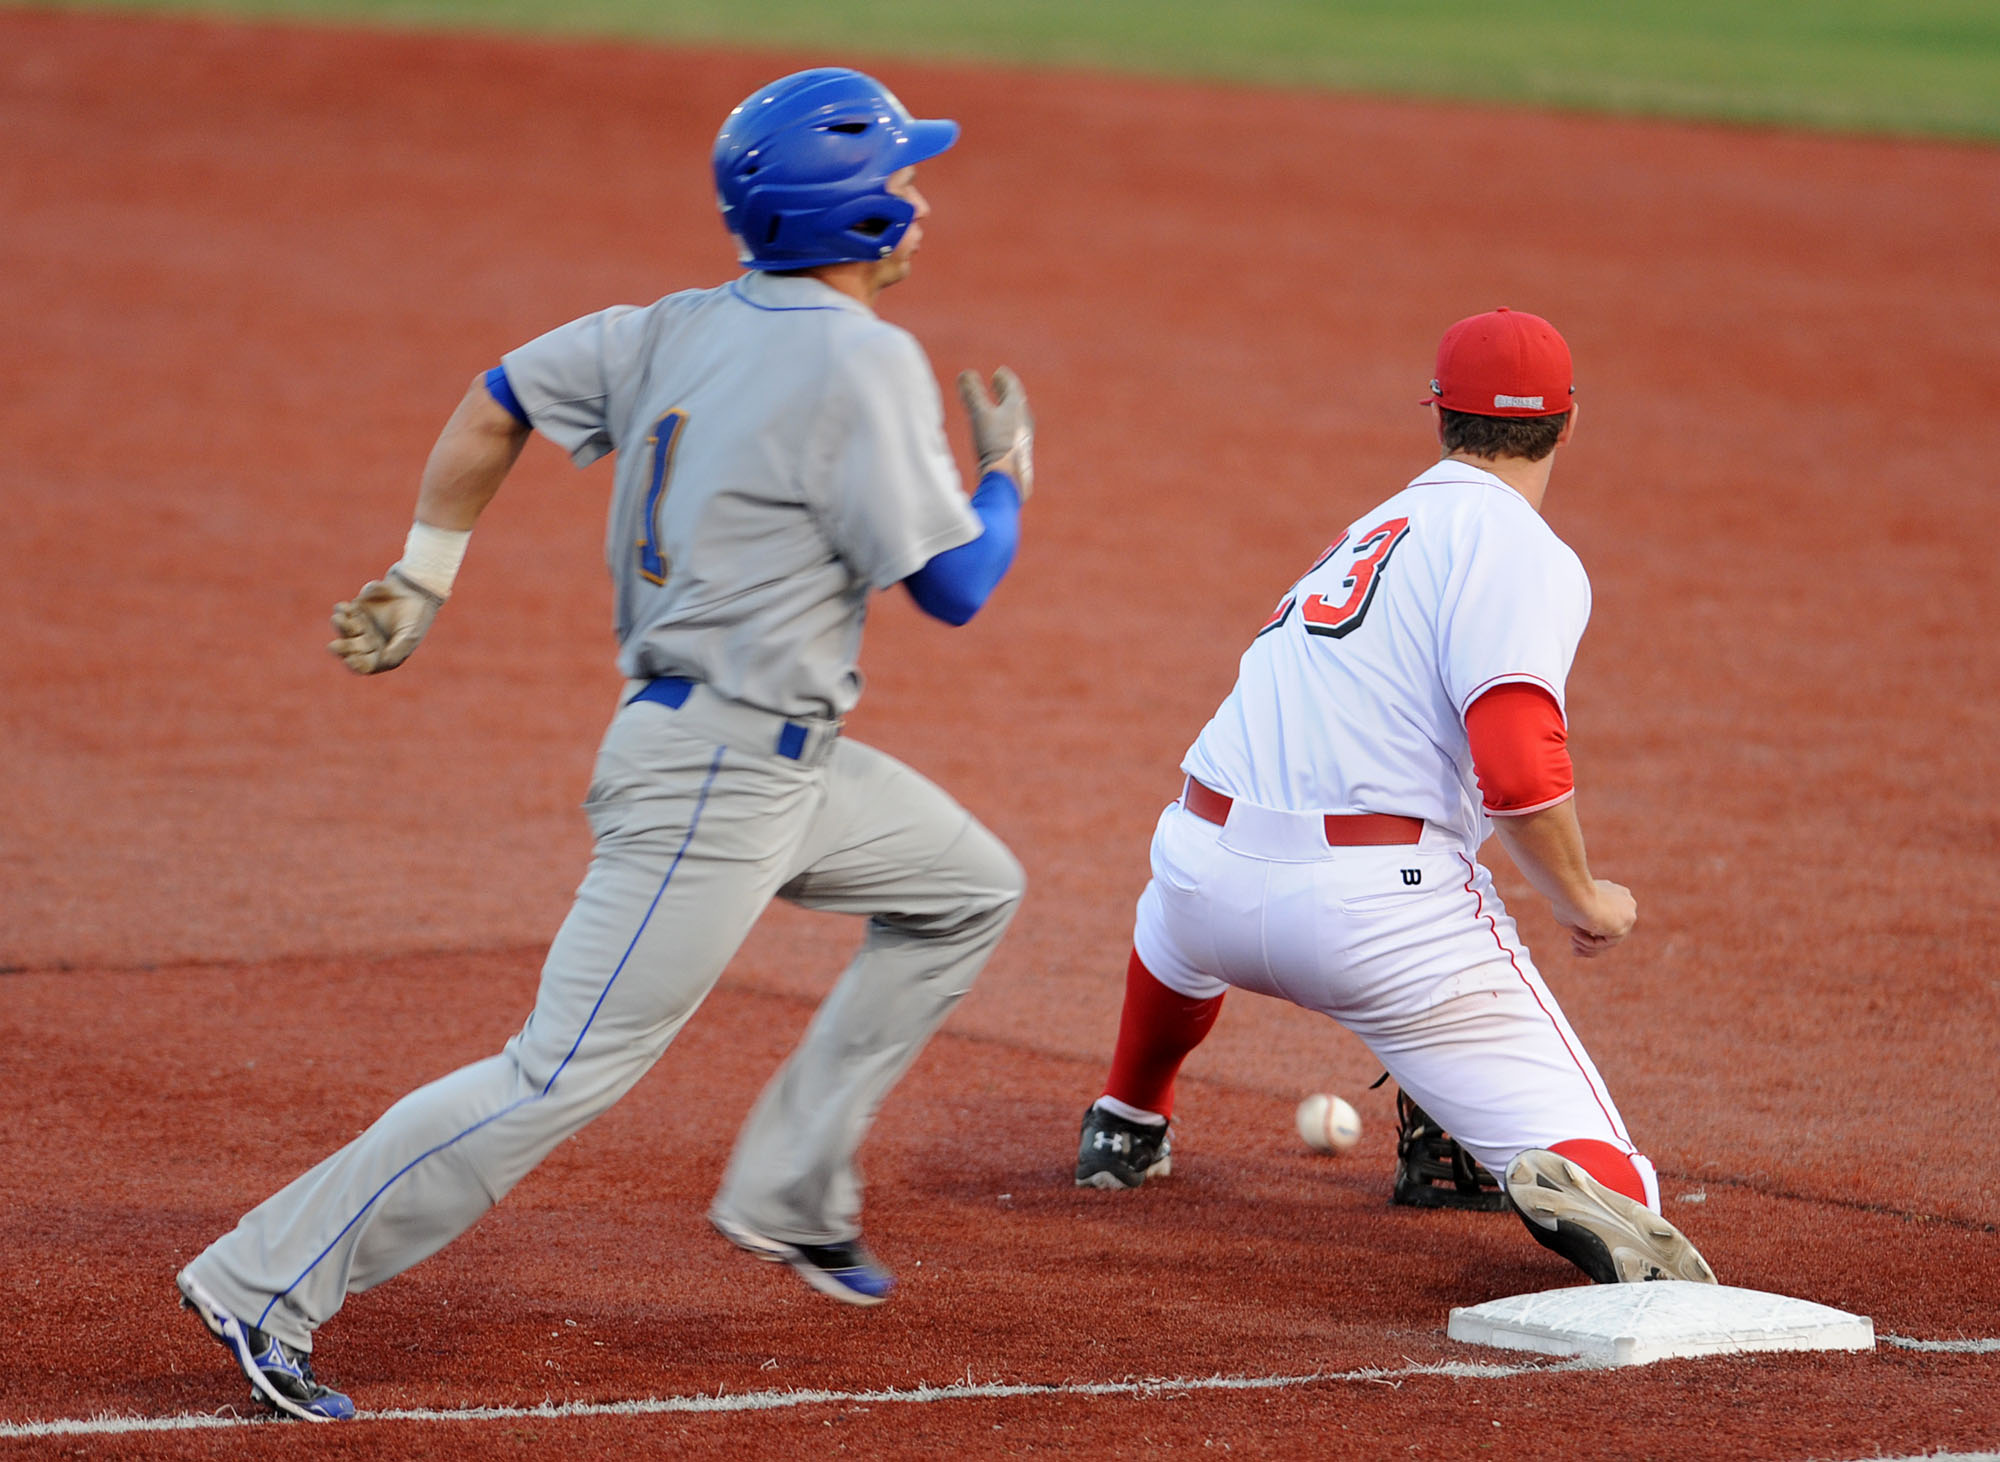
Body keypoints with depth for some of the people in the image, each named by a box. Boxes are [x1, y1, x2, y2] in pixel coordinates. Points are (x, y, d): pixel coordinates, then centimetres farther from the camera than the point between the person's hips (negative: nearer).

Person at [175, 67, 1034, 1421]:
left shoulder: (681, 330, 7)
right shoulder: (863, 361, -18)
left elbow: (498, 404, 12)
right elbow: (953, 587, -14)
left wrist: (421, 581, 17)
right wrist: (1010, 474, 5)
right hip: (715, 774, -10)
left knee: (969, 887, 21)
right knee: (568, 1073, -9)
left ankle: (790, 1190, 21)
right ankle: (266, 1283, -7)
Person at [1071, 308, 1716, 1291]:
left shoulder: (1371, 531, 23)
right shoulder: (1520, 551, -2)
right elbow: (1519, 772, -16)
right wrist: (1582, 903, -1)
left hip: (1209, 887, 7)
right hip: (1379, 909, -7)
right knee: (1602, 1168, -6)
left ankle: (1126, 1129, 58)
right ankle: (1586, 1191, -38)